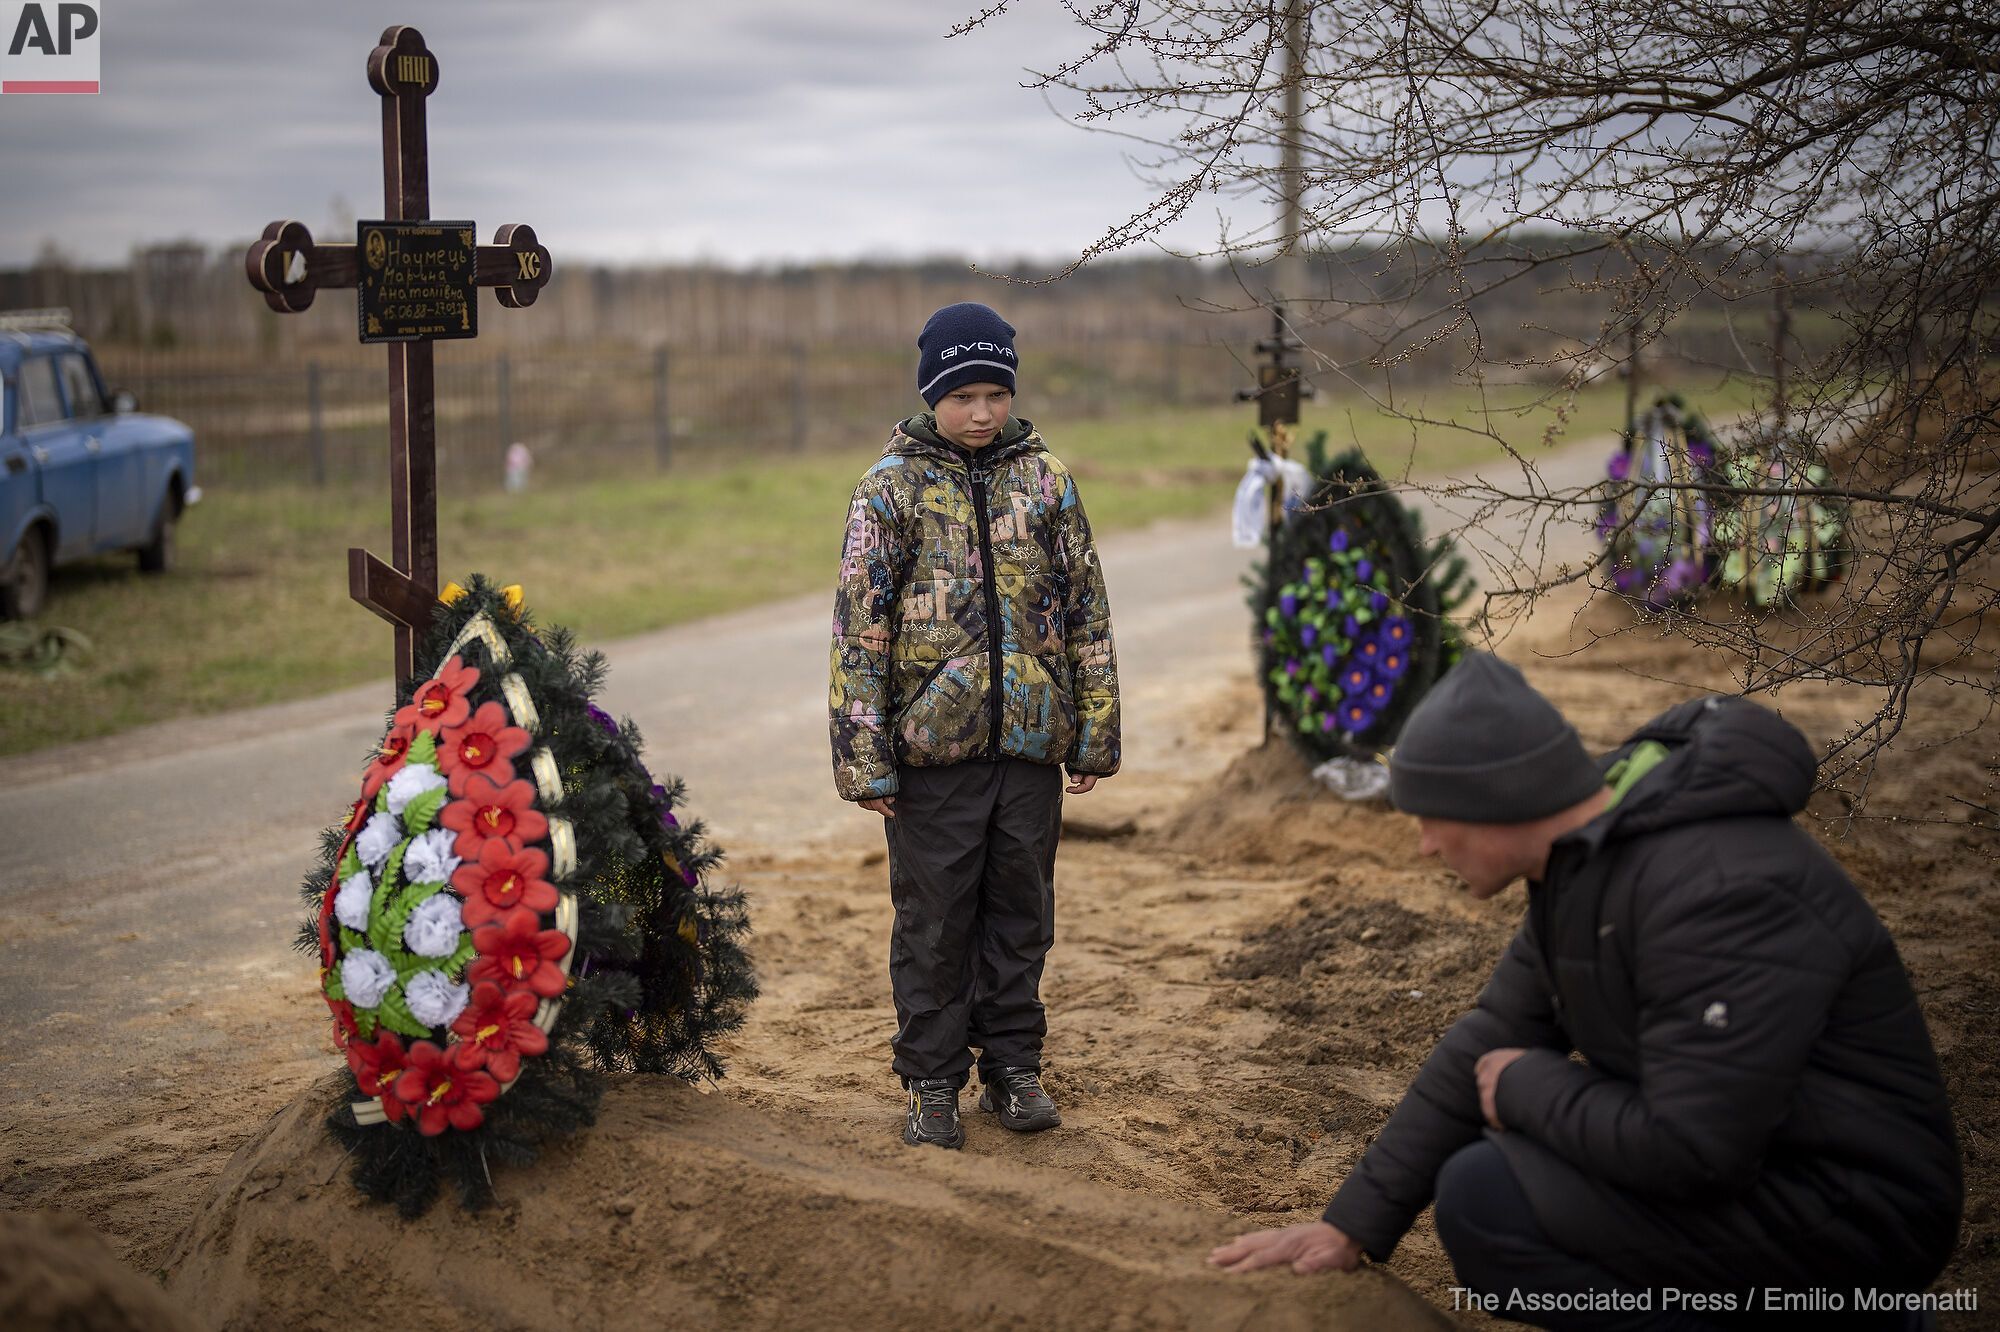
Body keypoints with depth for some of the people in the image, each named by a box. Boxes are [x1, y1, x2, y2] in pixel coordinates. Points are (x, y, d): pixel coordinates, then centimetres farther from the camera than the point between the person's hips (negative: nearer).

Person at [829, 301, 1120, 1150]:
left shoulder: (1043, 481, 6)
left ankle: (1013, 1068, 25)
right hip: (931, 745, -2)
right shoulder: (891, 489, -3)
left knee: (1021, 912, 11)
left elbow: (1086, 611, 10)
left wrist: (1094, 733, 8)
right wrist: (863, 757, -8)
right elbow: (859, 628, -4)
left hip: (1030, 740, 3)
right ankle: (933, 1085, 16)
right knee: (933, 922, 5)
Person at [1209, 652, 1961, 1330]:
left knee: (1485, 1199, -20)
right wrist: (1352, 1226, 6)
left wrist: (1527, 1086, -13)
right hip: (1750, 1160, 10)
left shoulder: (1715, 891, -27)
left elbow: (1688, 1149, -31)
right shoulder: (1586, 859, 4)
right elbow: (1487, 1050, 8)